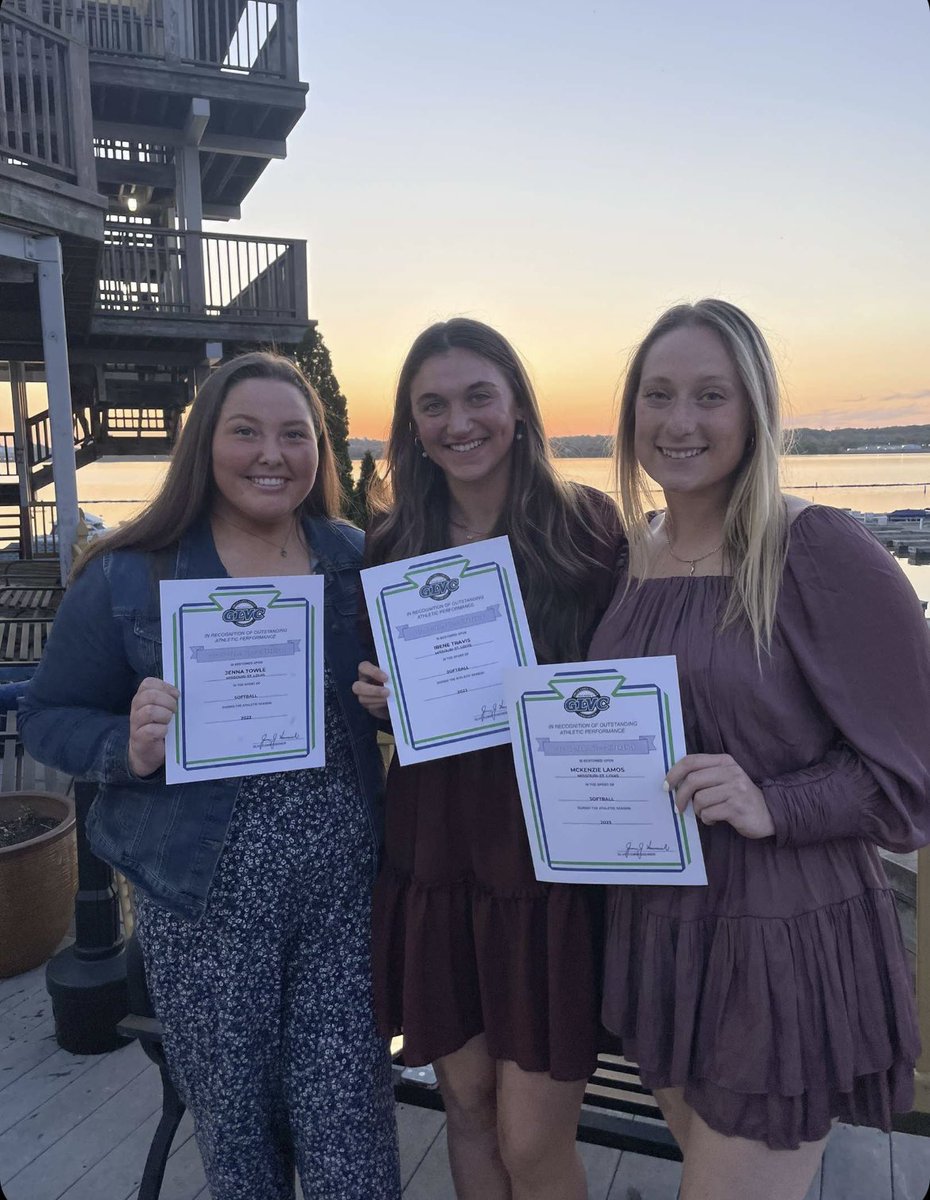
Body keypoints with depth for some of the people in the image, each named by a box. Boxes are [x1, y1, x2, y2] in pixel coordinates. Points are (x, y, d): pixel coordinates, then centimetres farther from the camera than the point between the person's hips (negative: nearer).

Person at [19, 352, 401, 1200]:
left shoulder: (360, 559, 3)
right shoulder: (127, 578, -4)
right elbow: (48, 717, 1)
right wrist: (130, 747, -19)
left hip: (346, 887, 2)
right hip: (206, 899, -1)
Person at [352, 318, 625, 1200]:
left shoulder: (587, 528, -6)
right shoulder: (392, 544, 3)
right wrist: (373, 693, -7)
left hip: (550, 861, -3)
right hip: (433, 861, 3)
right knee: (467, 1105, 19)